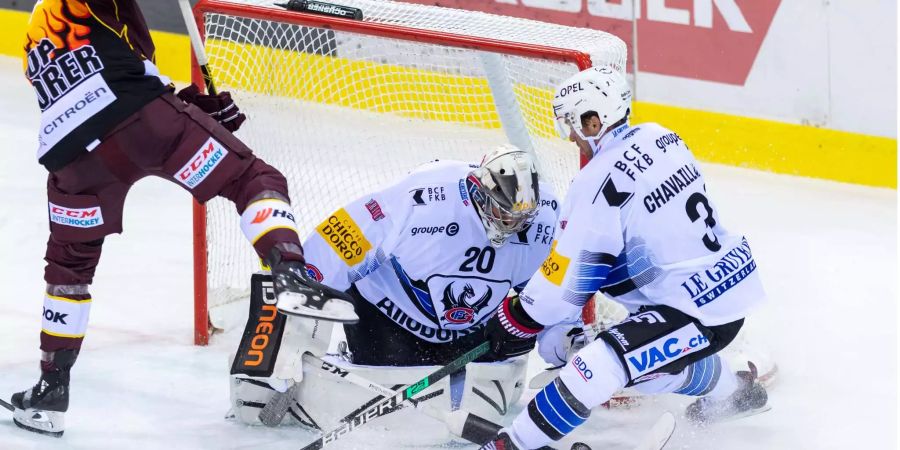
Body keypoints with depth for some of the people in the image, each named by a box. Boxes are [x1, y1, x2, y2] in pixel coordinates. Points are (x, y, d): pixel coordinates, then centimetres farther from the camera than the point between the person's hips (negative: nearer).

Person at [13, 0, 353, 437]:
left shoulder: (38, 44, 34)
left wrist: (199, 107, 24)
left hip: (74, 155, 5)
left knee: (70, 263, 24)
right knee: (252, 180, 3)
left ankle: (51, 390, 24)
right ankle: (290, 274, -20)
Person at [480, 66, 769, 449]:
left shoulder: (599, 181, -18)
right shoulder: (662, 138, 6)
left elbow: (568, 278, -13)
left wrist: (515, 320, 2)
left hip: (696, 312, -9)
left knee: (599, 364, -20)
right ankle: (733, 390, 50)